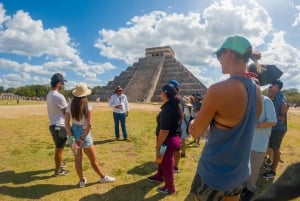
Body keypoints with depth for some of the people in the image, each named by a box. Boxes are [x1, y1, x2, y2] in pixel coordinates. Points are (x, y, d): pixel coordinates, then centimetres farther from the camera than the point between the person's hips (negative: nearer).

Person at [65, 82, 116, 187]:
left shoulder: (69, 106, -4)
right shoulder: (88, 106, -16)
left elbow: (67, 124, -7)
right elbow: (89, 125, -20)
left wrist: (71, 137, -8)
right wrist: (82, 138, -14)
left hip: (74, 133, 4)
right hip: (84, 135, -4)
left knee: (78, 159, 19)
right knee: (94, 160, 13)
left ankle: (82, 180, 33)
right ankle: (103, 177, 32)